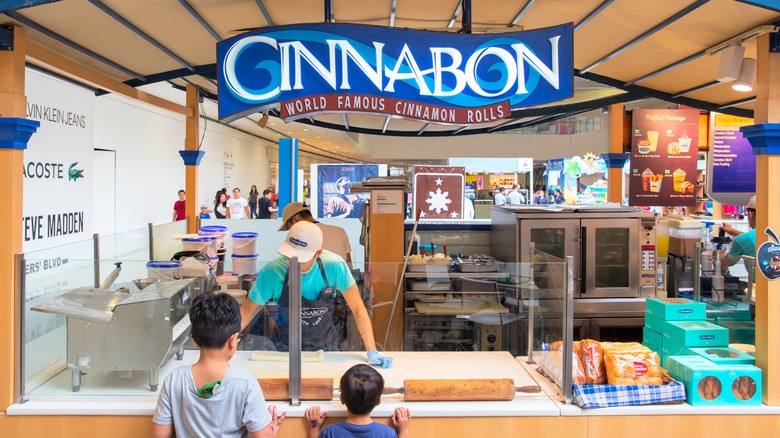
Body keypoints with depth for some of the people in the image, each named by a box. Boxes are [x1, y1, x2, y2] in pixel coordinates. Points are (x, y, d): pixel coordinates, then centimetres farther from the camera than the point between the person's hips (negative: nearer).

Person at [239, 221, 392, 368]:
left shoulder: (334, 266, -20)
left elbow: (358, 309, -13)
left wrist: (372, 352, -18)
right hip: (287, 349, 0)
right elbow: (248, 309, -6)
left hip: (326, 347, 1)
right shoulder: (272, 271, -19)